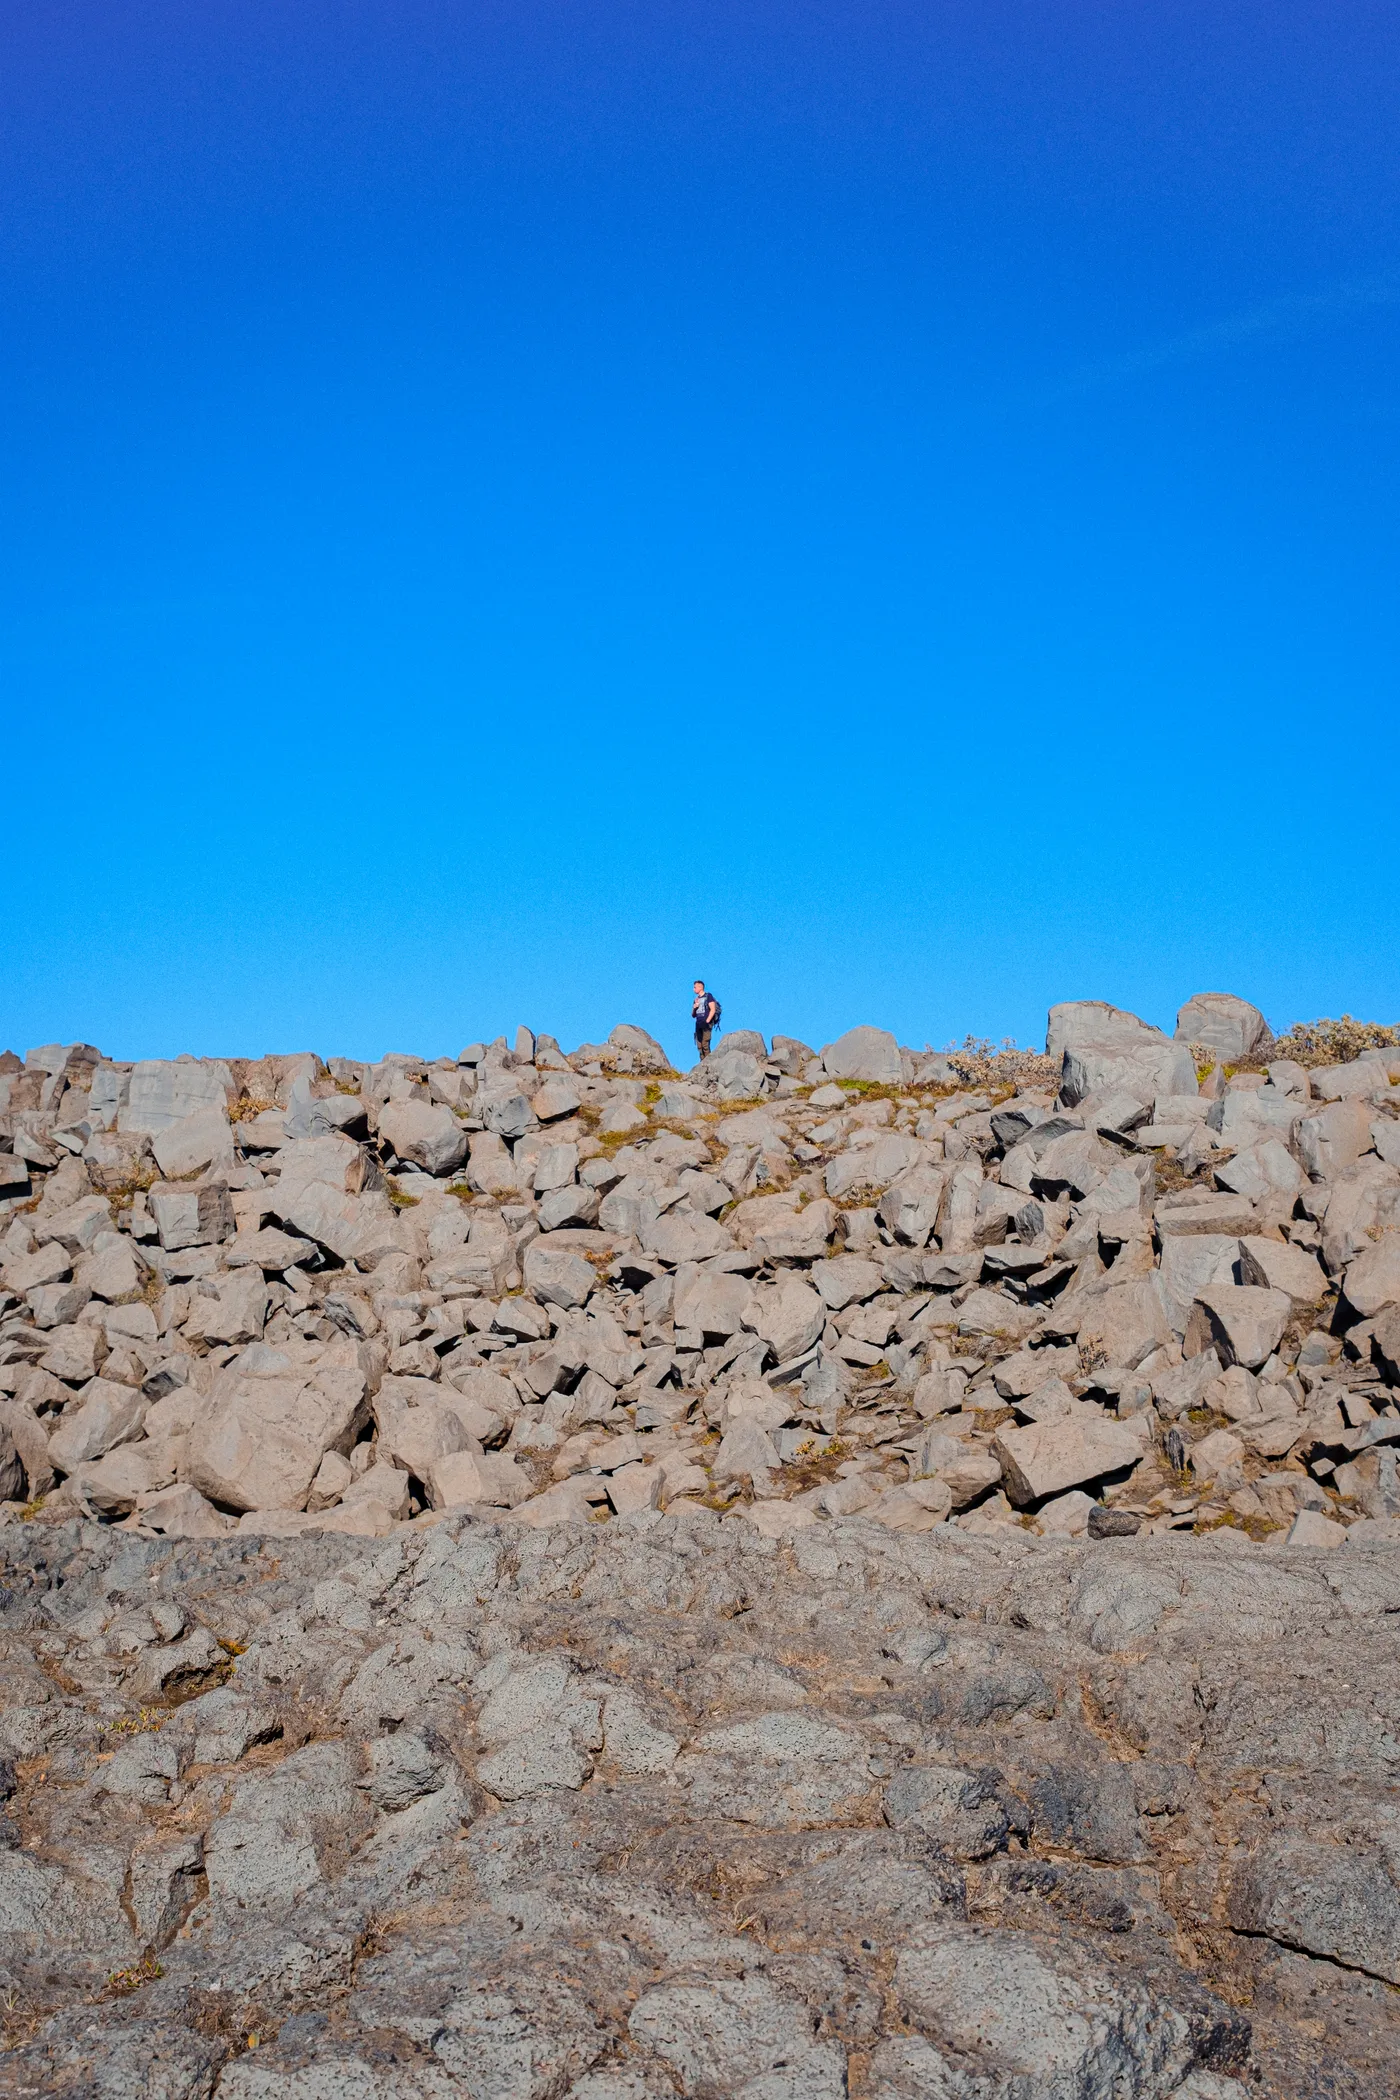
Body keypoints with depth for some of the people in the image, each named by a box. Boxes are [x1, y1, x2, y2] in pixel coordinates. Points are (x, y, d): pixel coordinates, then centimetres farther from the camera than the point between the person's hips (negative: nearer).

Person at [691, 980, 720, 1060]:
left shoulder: (708, 996, 2)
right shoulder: (696, 999, 22)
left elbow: (713, 1010, -7)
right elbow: (693, 1015, 24)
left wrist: (707, 1021, -13)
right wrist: (694, 1007, 4)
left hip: (706, 1024, -7)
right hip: (698, 1025, 7)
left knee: (705, 1045, -17)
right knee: (699, 1046, 0)